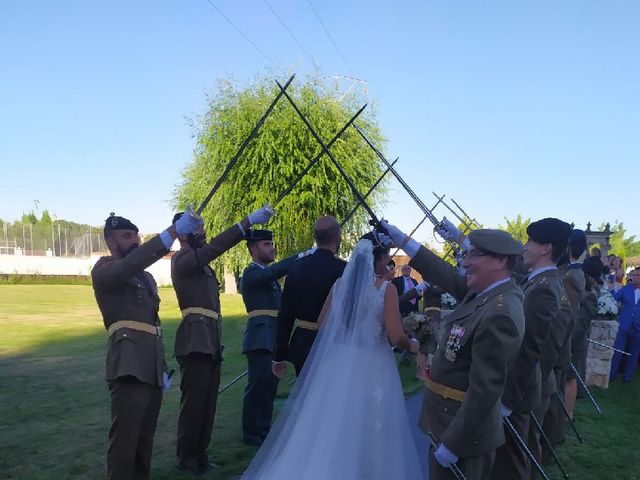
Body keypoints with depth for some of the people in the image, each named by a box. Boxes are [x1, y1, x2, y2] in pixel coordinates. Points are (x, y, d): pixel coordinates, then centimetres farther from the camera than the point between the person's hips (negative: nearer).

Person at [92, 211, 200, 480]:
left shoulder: (146, 278, 21)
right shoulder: (103, 270, -3)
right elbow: (133, 262, -25)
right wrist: (175, 231, -34)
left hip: (152, 366, 8)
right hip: (129, 364, -8)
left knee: (145, 437, 13)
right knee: (124, 438, -6)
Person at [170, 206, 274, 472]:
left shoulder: (201, 262, 19)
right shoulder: (182, 259, -10)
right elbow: (215, 246, -24)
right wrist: (249, 221, -29)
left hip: (210, 342, 9)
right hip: (195, 342, -9)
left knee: (208, 403, 14)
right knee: (193, 403, -1)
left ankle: (200, 454, 25)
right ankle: (187, 459, 13)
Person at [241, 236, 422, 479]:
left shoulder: (339, 284, 3)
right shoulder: (386, 289, -11)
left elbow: (322, 323, 11)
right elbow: (396, 336, -15)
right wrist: (412, 345, 6)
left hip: (337, 361, 4)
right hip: (371, 365, -4)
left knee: (330, 428, 15)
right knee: (367, 433, 9)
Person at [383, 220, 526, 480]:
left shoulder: (499, 314, -28)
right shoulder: (489, 291, -2)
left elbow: (485, 390, -28)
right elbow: (448, 277, 8)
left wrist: (452, 444, -21)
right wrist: (402, 240, 10)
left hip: (463, 430, -8)